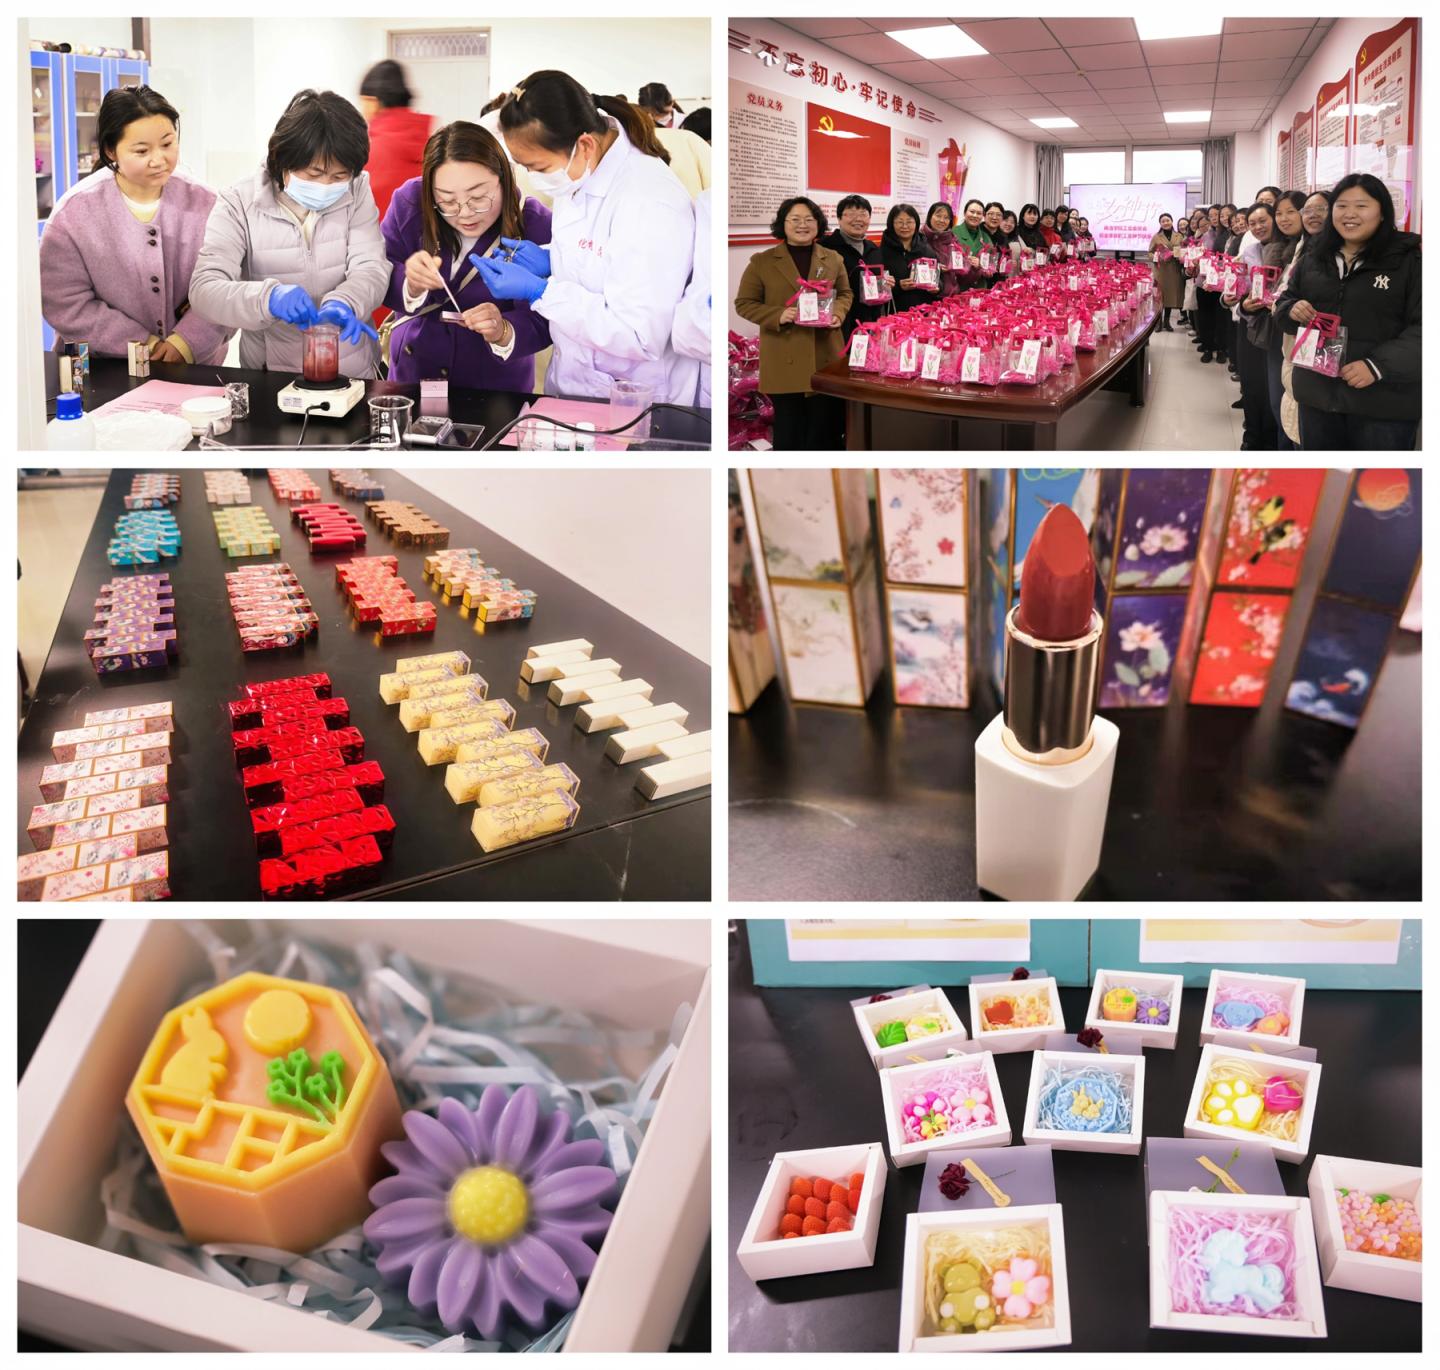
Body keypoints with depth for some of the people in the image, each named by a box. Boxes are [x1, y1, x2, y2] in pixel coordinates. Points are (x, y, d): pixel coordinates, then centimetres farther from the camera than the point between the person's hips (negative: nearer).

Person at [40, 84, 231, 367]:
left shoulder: (205, 203, 0)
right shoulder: (74, 212, -4)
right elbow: (66, 305, -6)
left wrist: (187, 341, -16)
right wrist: (143, 346, -13)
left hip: (195, 366, 2)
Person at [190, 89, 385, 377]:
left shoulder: (357, 191, 1)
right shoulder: (239, 203, -5)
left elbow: (371, 270, -8)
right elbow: (203, 289, -14)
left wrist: (343, 303, -31)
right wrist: (268, 297, -34)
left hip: (351, 373, 2)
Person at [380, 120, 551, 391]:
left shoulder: (536, 226, -15)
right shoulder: (409, 202, -8)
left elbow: (542, 323, -16)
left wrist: (503, 333, -38)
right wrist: (410, 285, -28)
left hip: (496, 384, -2)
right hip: (412, 373, 2)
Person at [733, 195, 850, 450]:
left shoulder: (833, 259, 10)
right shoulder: (762, 261, 1)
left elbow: (845, 293, 20)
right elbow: (744, 303, 1)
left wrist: (838, 313, -4)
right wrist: (778, 315, -15)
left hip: (825, 358, 2)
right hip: (784, 361, -2)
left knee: (825, 428, 6)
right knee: (789, 431, 3)